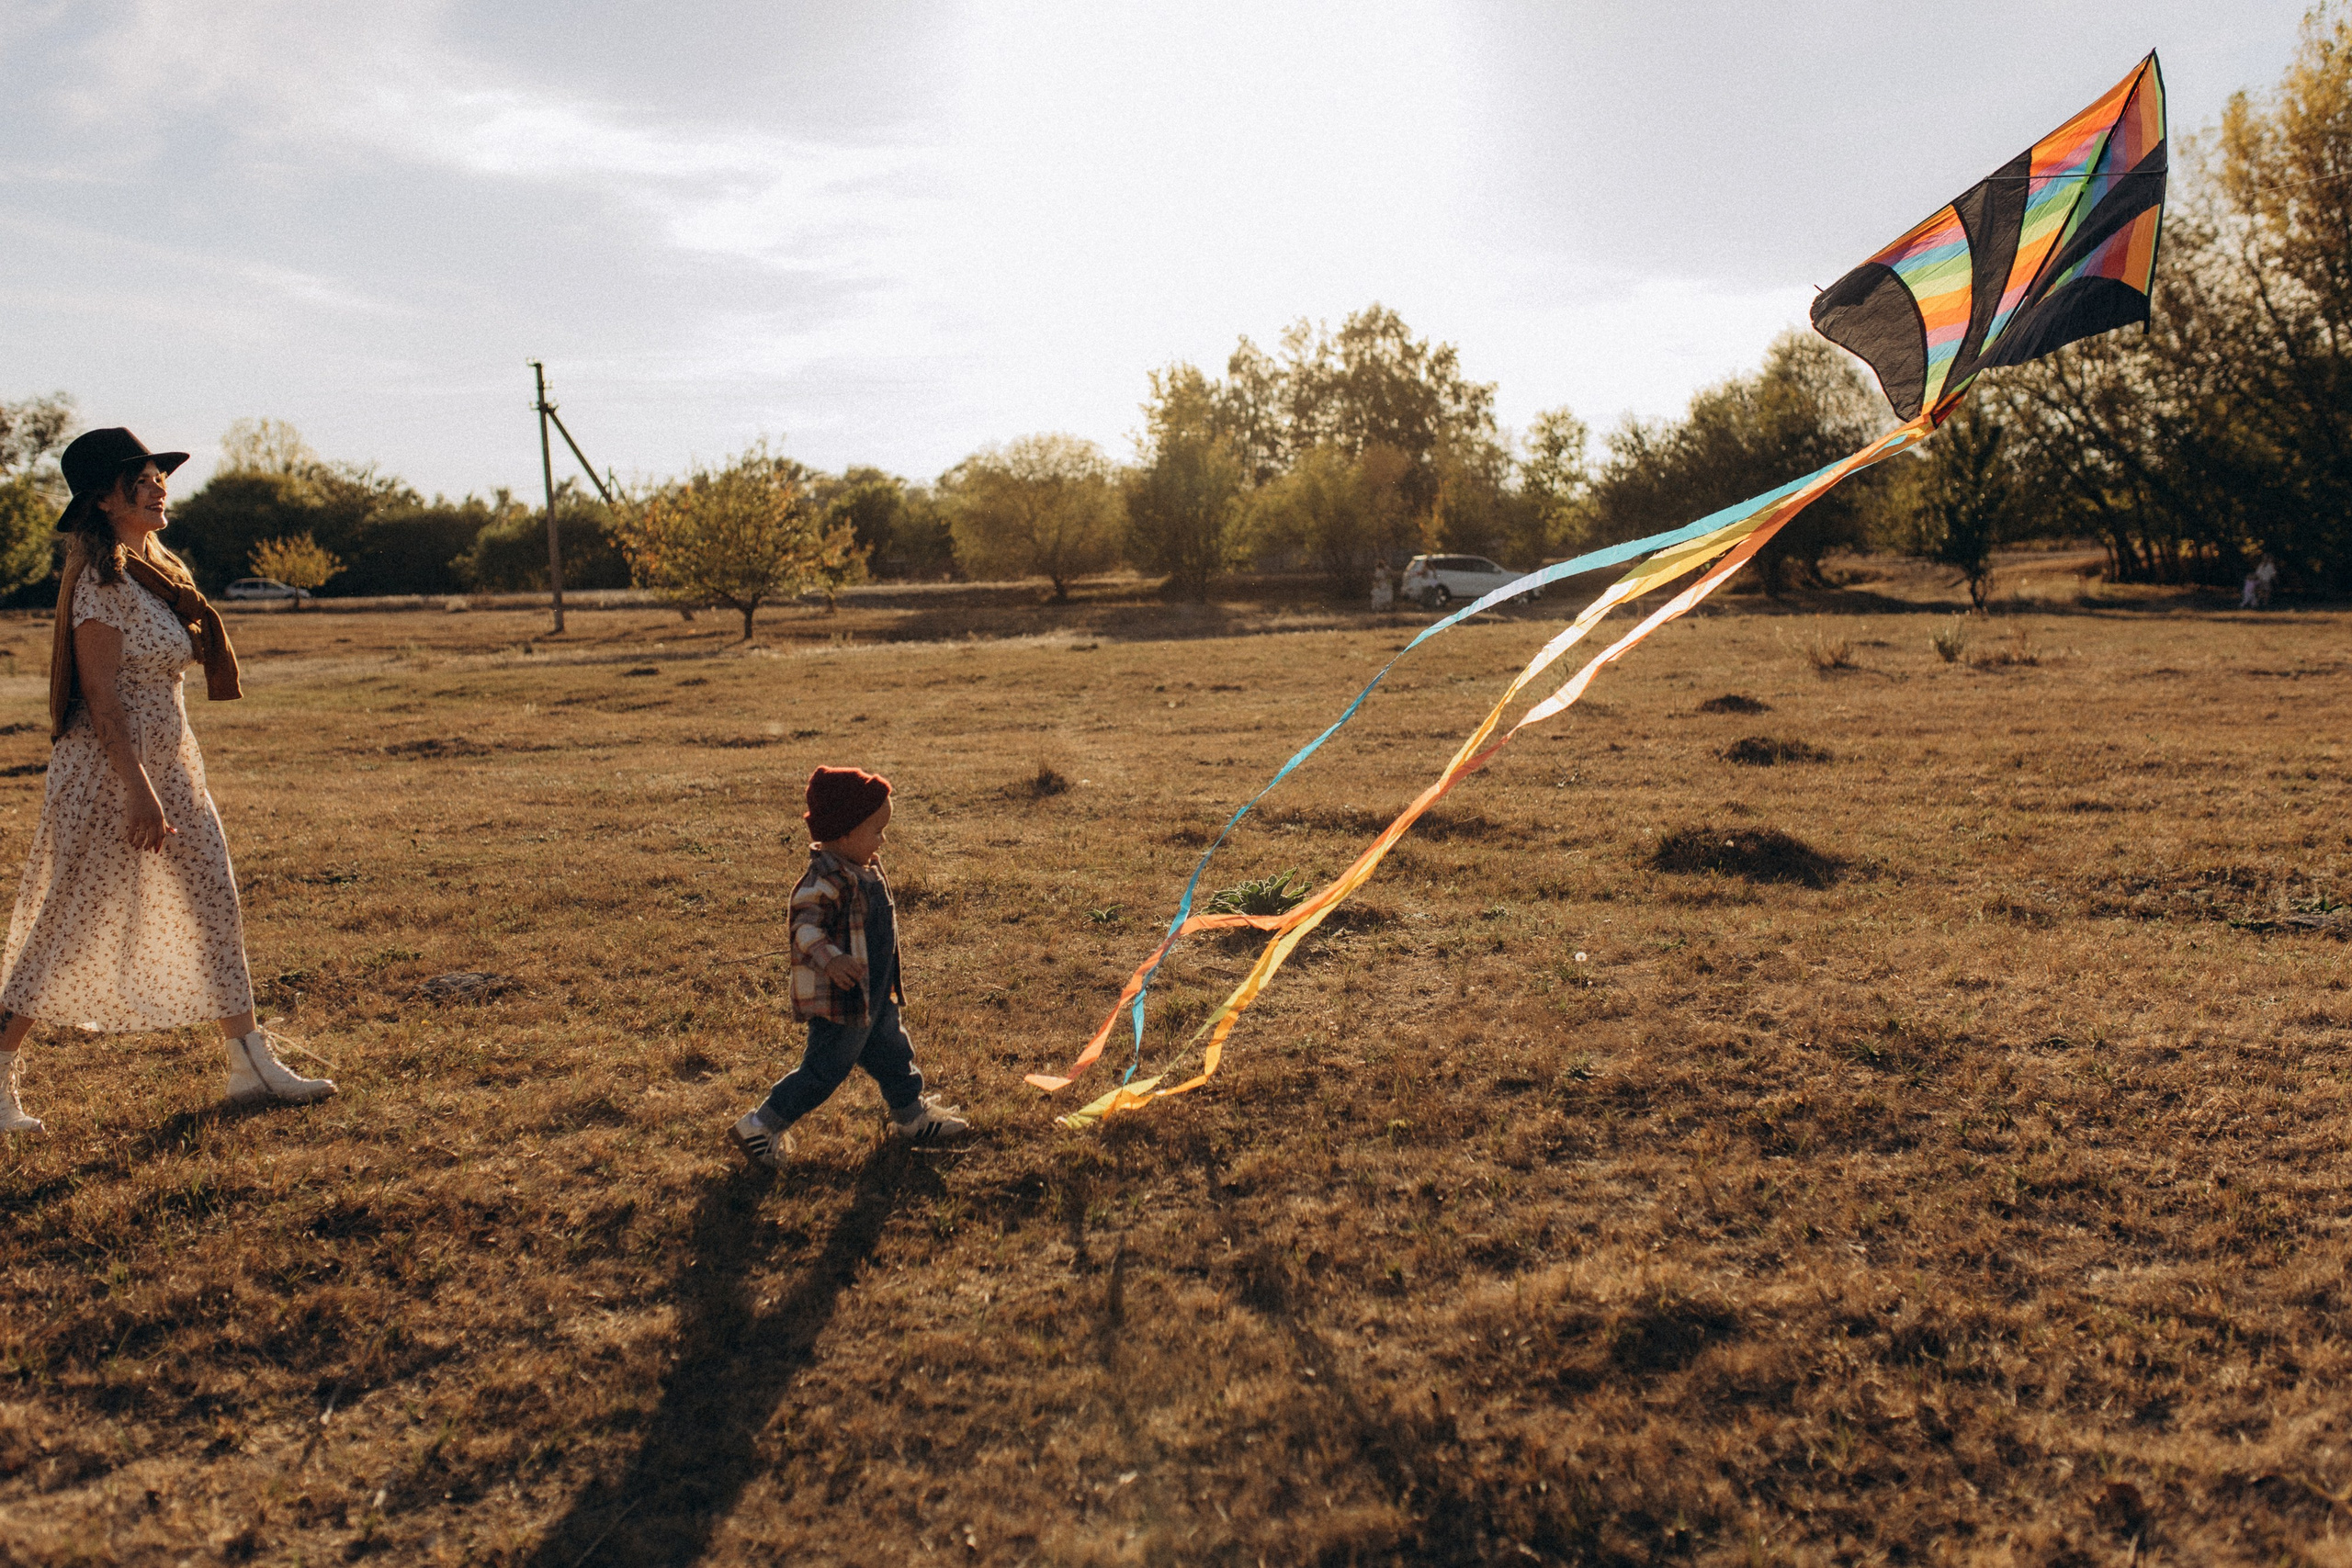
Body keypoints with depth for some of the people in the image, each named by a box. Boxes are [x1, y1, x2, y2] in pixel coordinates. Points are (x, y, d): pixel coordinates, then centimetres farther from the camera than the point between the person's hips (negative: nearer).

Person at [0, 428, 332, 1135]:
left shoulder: (157, 569, 12)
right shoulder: (100, 581, -15)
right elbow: (101, 700, -19)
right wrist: (139, 792, -24)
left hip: (169, 765, 9)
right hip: (110, 772, -9)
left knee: (216, 905, 9)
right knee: (69, 929, -2)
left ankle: (251, 1063, 16)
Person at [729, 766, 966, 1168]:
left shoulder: (867, 868, 8)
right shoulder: (826, 879, -24)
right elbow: (805, 924, -33)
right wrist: (830, 959, -49)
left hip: (876, 996, 10)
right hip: (841, 1000, -10)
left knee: (895, 1053, 21)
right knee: (825, 1070, 0)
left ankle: (913, 1118, 39)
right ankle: (760, 1127, 12)